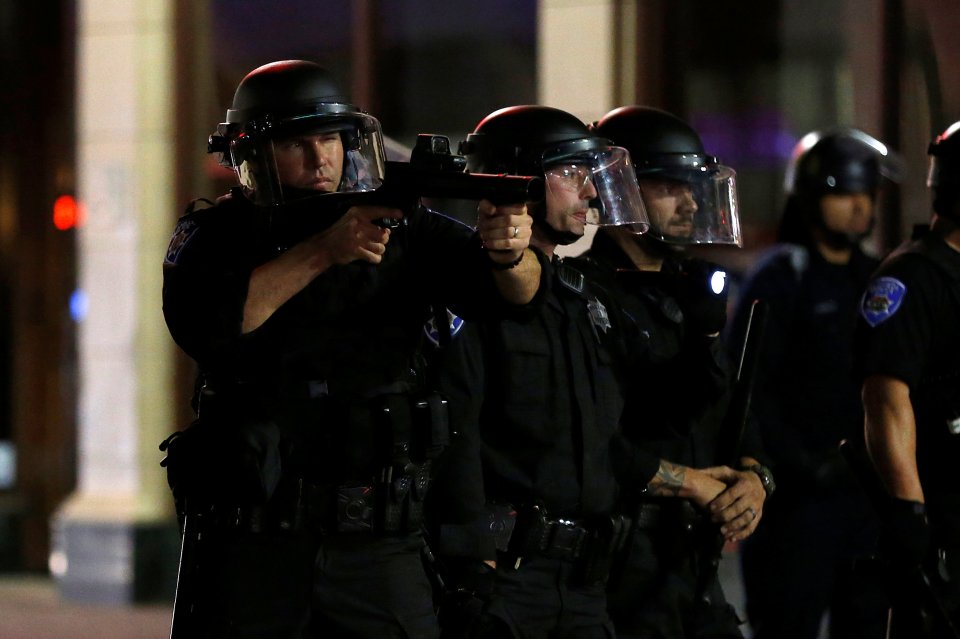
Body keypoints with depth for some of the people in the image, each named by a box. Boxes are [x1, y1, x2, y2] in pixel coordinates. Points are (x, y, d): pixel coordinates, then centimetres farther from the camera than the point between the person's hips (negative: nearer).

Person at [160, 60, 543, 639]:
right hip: (253, 547, -1)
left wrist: (510, 254, -31)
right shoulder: (215, 235, 3)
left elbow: (515, 292, -6)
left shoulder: (401, 229, 7)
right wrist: (322, 252, -26)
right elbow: (204, 326, -18)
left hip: (380, 548, 1)